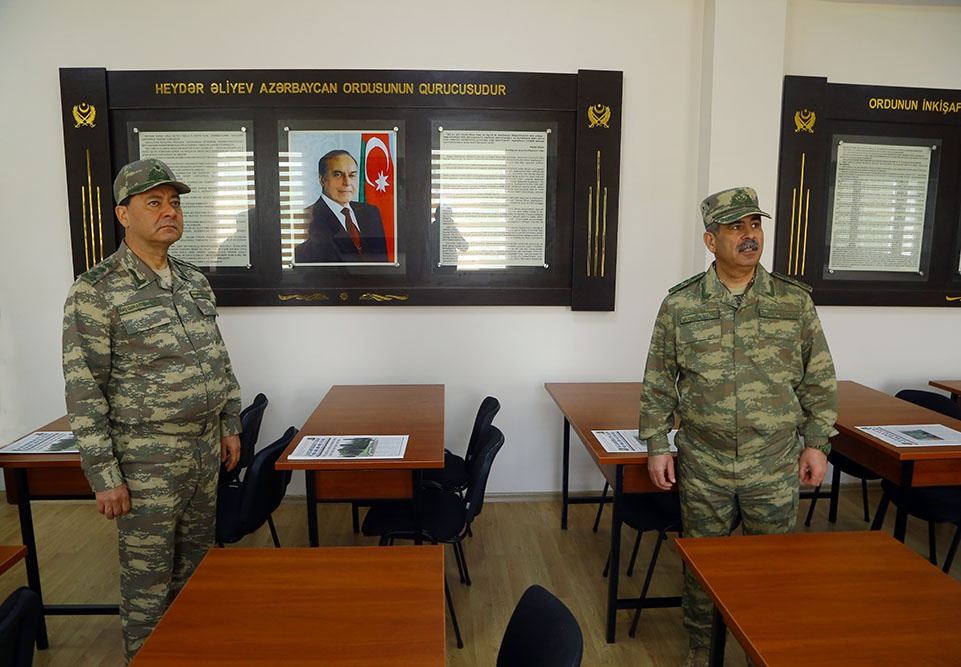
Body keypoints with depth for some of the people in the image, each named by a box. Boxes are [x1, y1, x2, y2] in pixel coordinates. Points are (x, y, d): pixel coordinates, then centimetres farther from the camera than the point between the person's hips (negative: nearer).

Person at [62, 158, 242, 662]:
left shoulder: (194, 281, 7)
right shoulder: (96, 291, -13)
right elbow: (83, 390, -14)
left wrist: (230, 426, 13)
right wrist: (104, 476, -14)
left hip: (205, 449, 6)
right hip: (146, 459, -6)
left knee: (194, 564, 20)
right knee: (148, 576, 9)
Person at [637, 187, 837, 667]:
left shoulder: (795, 300, -1)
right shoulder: (680, 304, -4)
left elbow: (819, 379, 5)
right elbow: (658, 383, 0)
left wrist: (817, 443, 2)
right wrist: (656, 446, -2)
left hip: (776, 467, 1)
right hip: (703, 465, 0)